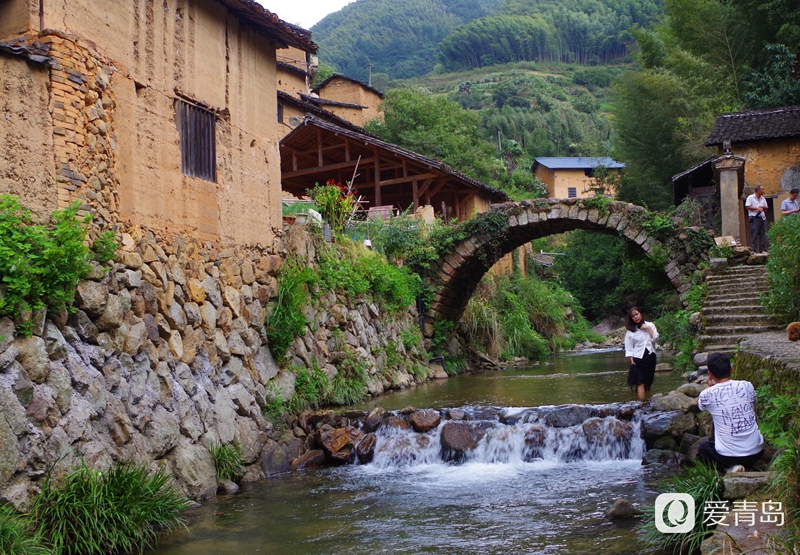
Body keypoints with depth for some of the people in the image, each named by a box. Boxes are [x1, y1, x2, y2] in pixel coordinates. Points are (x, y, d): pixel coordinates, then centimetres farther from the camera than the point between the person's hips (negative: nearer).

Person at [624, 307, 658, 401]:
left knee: (647, 382, 6)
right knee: (640, 383, -12)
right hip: (638, 359, -2)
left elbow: (655, 338, -2)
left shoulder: (650, 325, 8)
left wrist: (648, 329, -8)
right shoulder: (630, 331, 2)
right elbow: (628, 348, 0)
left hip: (650, 357, 3)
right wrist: (631, 359, -9)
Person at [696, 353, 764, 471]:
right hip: (756, 453, 4)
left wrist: (709, 385, 28)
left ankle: (732, 466, 2)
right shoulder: (747, 386, -4)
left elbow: (700, 404, 17)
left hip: (728, 455, -4)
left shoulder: (707, 395, -10)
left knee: (702, 449, 27)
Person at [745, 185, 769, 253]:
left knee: (763, 234, 2)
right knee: (754, 235, -9)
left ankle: (762, 250, 4)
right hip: (754, 218, -6)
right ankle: (753, 250, -9)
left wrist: (763, 208, -1)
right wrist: (756, 208, -13)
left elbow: (765, 208, 22)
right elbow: (747, 207, -8)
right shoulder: (750, 198, 1)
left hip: (762, 218, 6)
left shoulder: (763, 199, 19)